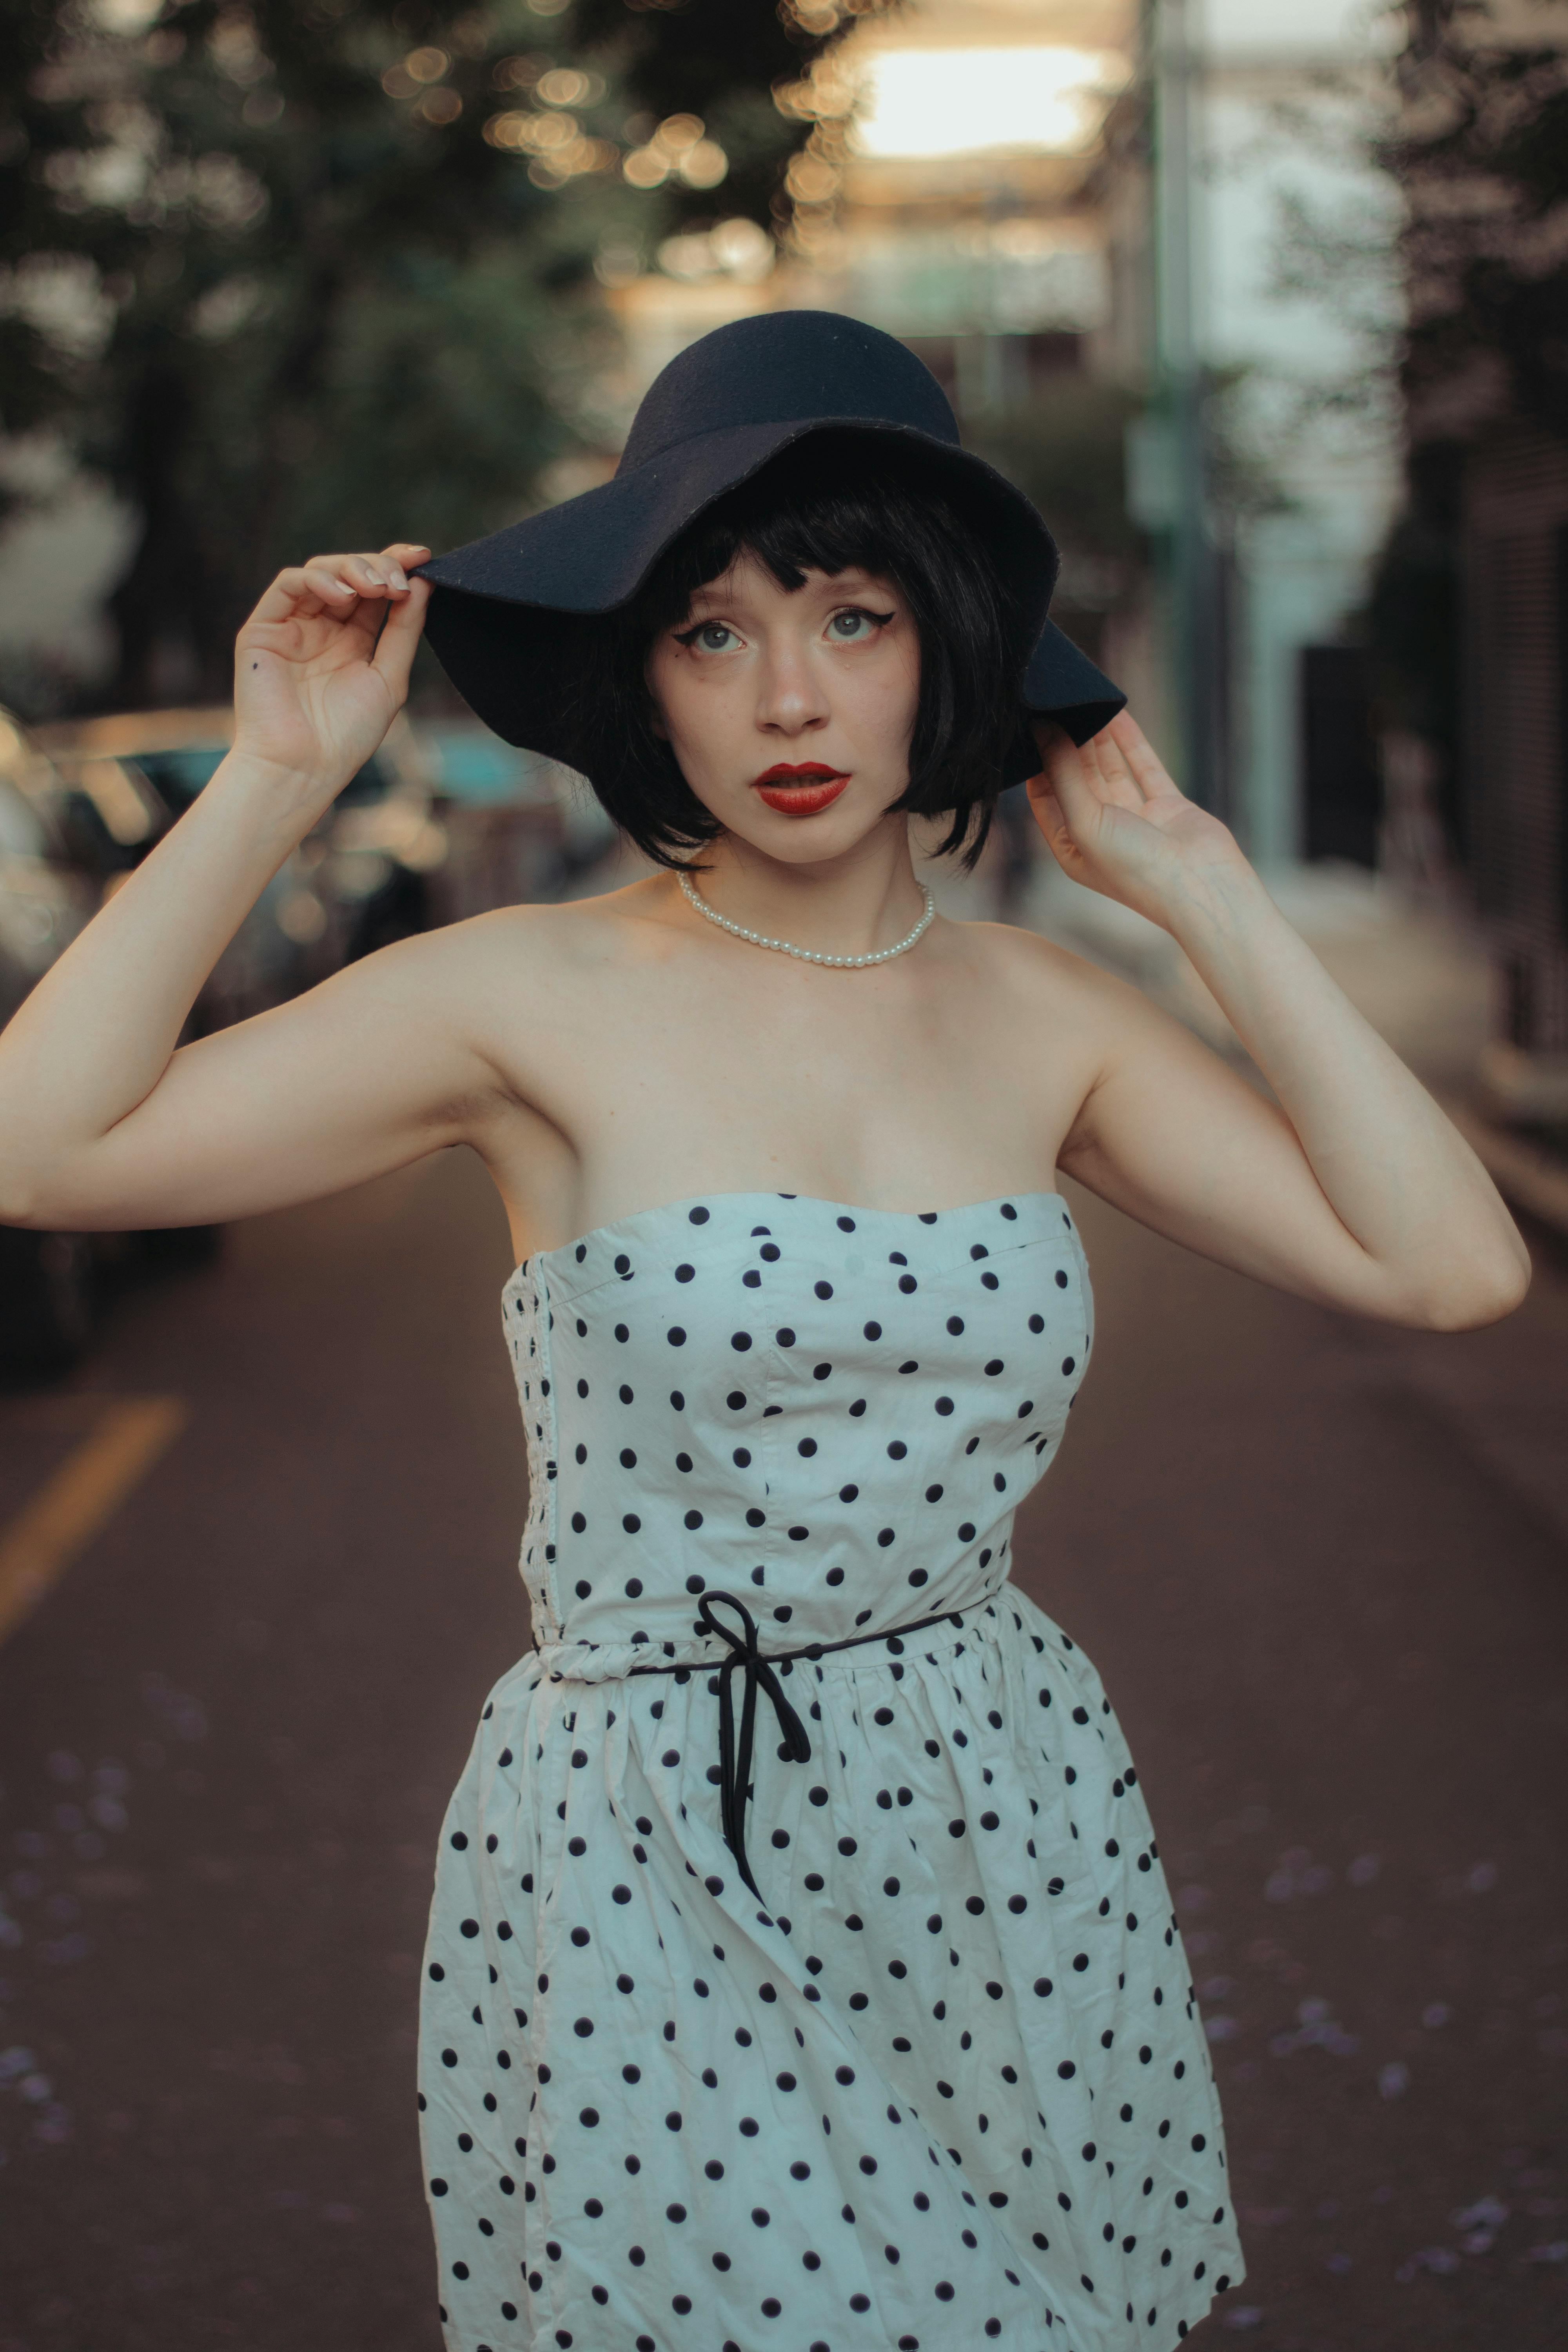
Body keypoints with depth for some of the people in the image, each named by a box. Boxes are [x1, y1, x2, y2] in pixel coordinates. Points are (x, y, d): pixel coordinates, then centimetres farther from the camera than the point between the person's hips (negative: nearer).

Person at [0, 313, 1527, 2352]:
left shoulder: (1041, 1014, 3)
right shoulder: (541, 999, -7)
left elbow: (1452, 1264, -6)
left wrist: (1200, 887, -2)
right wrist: (280, 779, -12)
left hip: (1009, 1839, 4)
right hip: (646, 1869, -3)